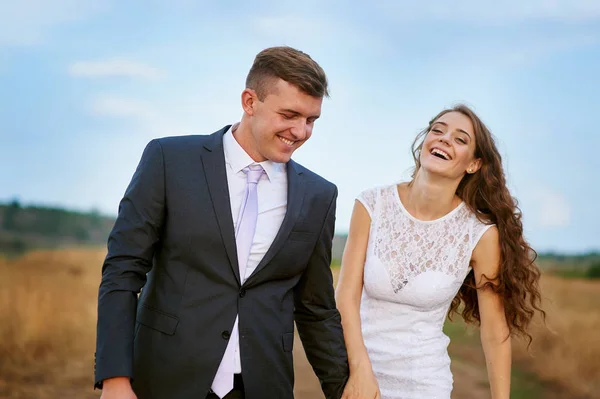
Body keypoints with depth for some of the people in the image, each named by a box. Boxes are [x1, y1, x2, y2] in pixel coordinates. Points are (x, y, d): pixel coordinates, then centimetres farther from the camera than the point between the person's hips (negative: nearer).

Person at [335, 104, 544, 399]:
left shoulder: (482, 233, -12)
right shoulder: (372, 205, -9)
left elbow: (495, 330, -7)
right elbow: (346, 295, -11)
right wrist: (360, 370, -23)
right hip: (357, 369, 1)